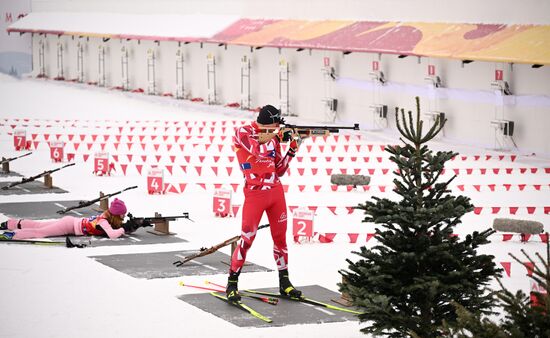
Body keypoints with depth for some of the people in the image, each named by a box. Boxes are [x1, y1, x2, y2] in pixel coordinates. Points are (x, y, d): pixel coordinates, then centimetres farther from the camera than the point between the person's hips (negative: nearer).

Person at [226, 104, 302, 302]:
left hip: (276, 191, 6)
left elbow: (279, 170, 11)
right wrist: (278, 137, -13)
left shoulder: (272, 137, 9)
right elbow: (259, 150, -25)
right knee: (247, 239, -7)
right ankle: (232, 283, 4)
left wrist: (292, 150, 1)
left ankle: (284, 282, 17)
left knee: (280, 237, 8)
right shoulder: (243, 133, -7)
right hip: (255, 193, -6)